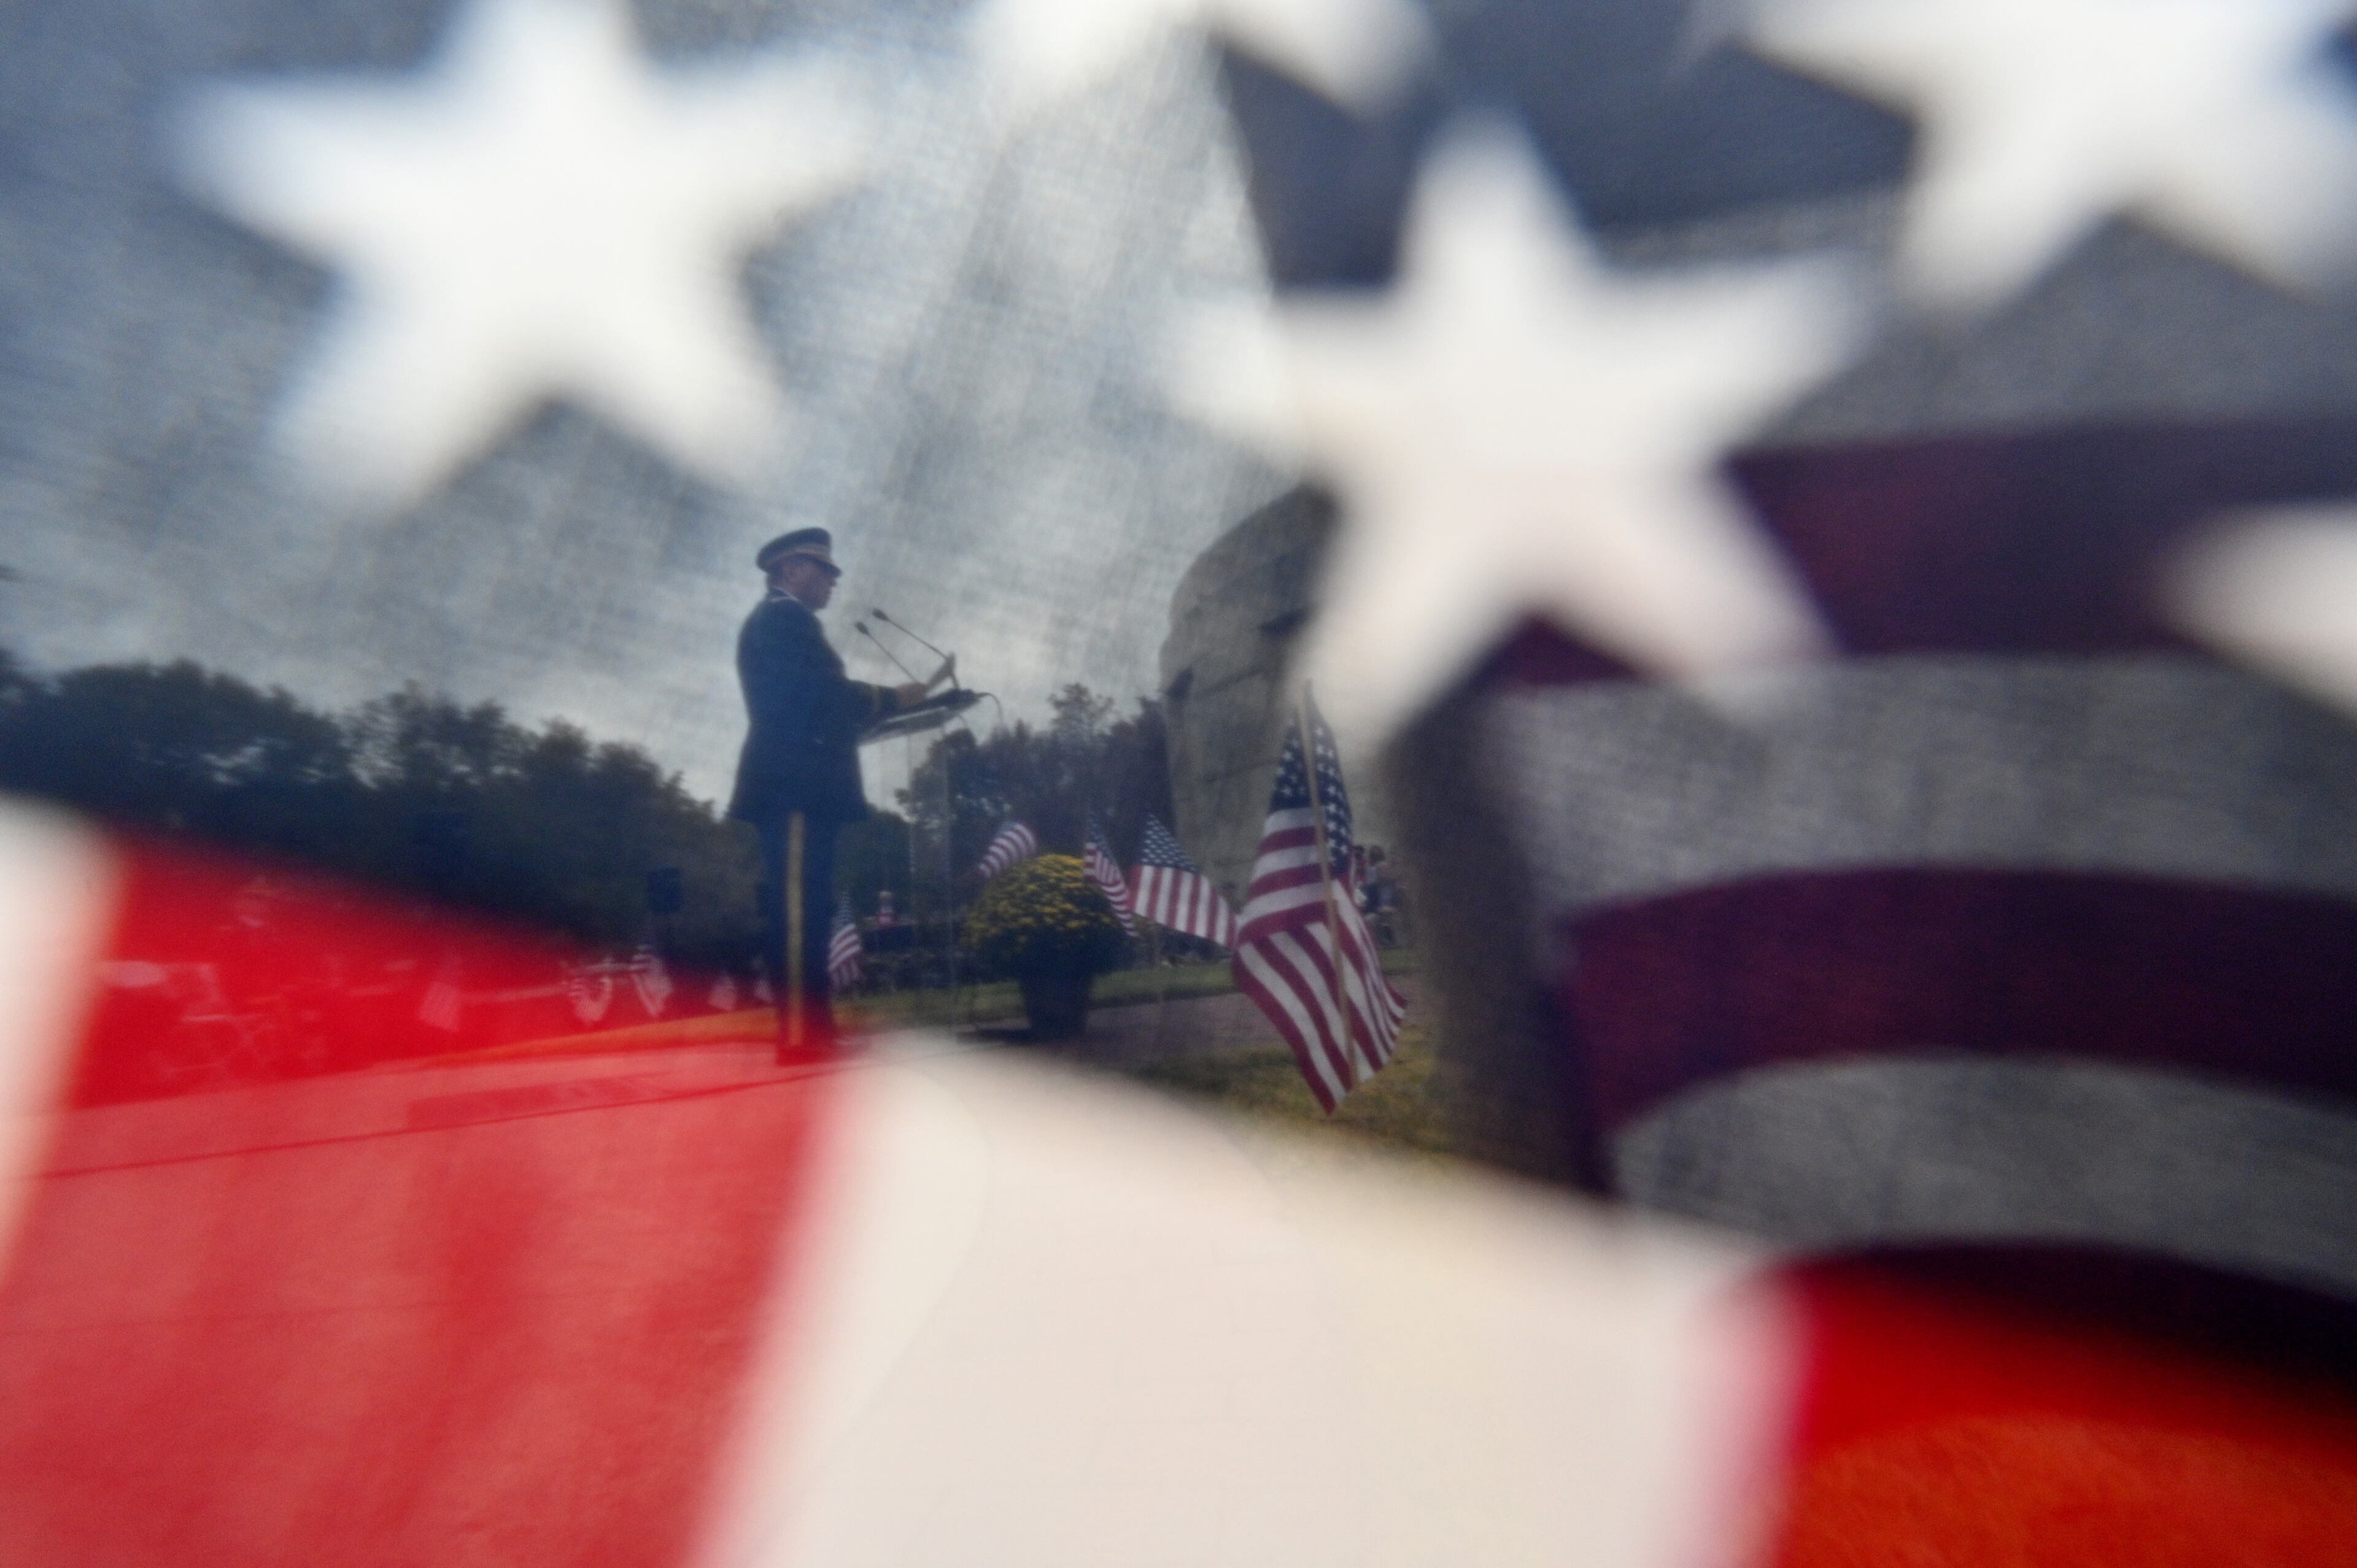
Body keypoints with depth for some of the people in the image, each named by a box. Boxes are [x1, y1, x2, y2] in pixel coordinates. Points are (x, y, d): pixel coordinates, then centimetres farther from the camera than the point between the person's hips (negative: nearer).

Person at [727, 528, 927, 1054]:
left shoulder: (774, 621, 26)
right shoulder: (785, 617, -4)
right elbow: (823, 691, -13)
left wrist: (878, 704, 15)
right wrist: (892, 698, -1)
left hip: (793, 788, 10)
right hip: (797, 785, -10)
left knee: (806, 908, 8)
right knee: (800, 907, -13)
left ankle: (811, 1025, 10)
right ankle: (800, 1030, -14)